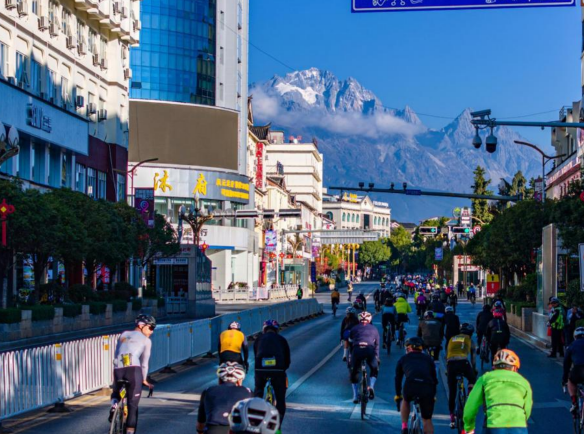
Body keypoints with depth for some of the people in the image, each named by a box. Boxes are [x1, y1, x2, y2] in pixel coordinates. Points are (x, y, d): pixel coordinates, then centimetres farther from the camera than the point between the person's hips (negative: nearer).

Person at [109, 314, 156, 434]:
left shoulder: (123, 335, 25)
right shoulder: (146, 340, 13)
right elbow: (144, 363, 12)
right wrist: (144, 380, 22)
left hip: (118, 369, 3)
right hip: (134, 370, -3)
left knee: (116, 393, 31)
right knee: (133, 404, 6)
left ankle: (114, 405, 0)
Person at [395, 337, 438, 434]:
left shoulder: (403, 359, 28)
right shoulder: (428, 359, 30)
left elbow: (398, 379, 33)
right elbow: (434, 378, 33)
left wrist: (398, 396, 45)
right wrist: (433, 396, 44)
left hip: (411, 384, 0)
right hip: (427, 388, 0)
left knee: (405, 401, 35)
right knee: (427, 420, 14)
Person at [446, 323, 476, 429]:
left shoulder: (452, 339, 28)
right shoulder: (469, 340, 21)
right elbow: (473, 358, 24)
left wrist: (447, 370, 37)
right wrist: (474, 370, 36)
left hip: (451, 364, 2)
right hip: (463, 363, -2)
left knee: (452, 392, 10)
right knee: (472, 379, 31)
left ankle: (452, 419, 11)